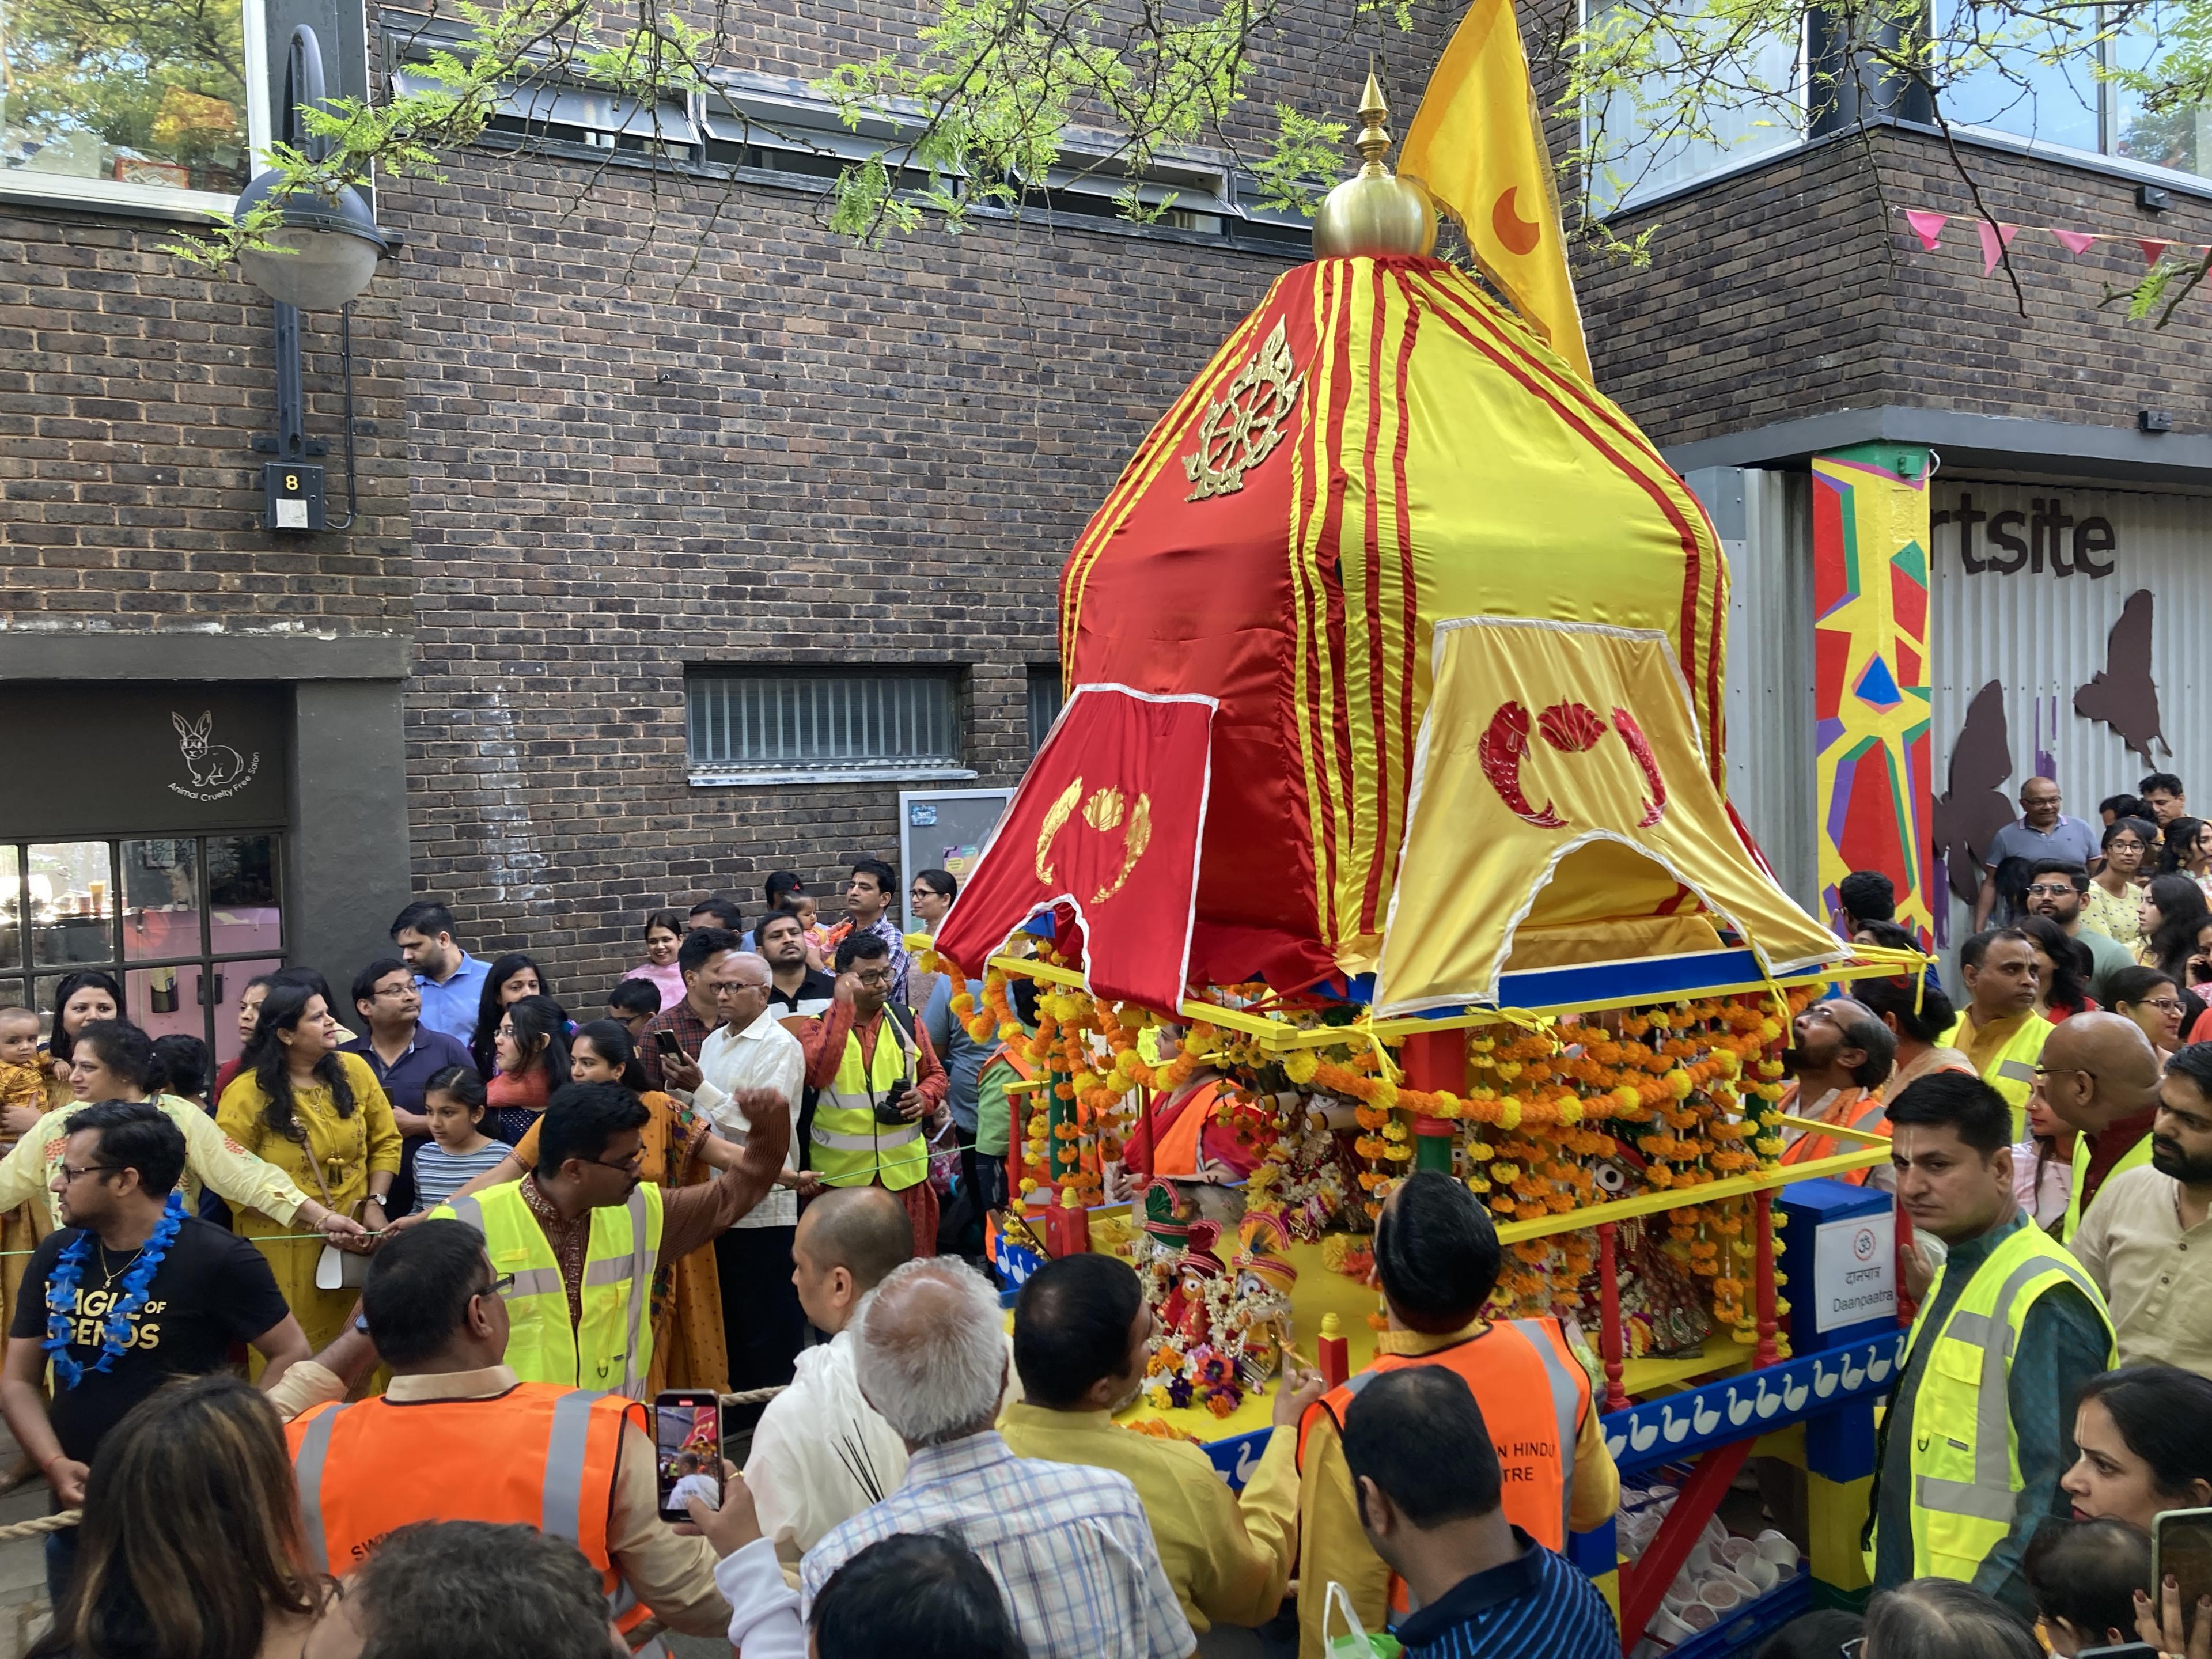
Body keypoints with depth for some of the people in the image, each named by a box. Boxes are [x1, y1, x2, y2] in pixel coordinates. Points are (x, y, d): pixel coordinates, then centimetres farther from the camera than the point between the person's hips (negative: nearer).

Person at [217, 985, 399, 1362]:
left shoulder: (353, 1070, 3)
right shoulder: (247, 1094, -9)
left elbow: (386, 1140, 9)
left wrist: (375, 1204, -3)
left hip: (354, 1240, 3)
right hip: (284, 1249, -3)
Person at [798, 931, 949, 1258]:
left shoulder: (906, 1019, 6)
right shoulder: (820, 1025, -2)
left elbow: (935, 1074, 15)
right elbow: (817, 1074, -22)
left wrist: (926, 1097, -8)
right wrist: (843, 1007, -22)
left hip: (903, 1167, 2)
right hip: (841, 1170, -2)